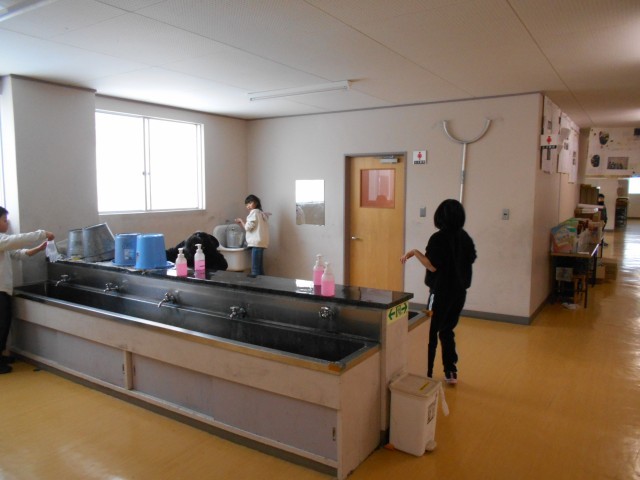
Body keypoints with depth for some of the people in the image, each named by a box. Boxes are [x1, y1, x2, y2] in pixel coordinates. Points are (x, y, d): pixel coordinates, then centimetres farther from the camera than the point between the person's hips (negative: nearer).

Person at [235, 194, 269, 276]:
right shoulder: (261, 213, 22)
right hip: (260, 242, 10)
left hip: (256, 242, -10)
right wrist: (241, 223, 18)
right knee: (259, 268, 9)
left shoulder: (254, 212, -5)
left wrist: (241, 221, 6)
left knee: (255, 269, -12)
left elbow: (248, 227, -10)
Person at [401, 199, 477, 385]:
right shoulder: (465, 237, 4)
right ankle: (451, 373, 21)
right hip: (459, 291, 7)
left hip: (442, 292, -7)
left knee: (430, 332, 4)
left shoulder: (438, 238, -16)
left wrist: (414, 252, -11)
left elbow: (432, 266, -20)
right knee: (447, 330, 18)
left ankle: (426, 374, 8)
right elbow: (470, 260, 15)